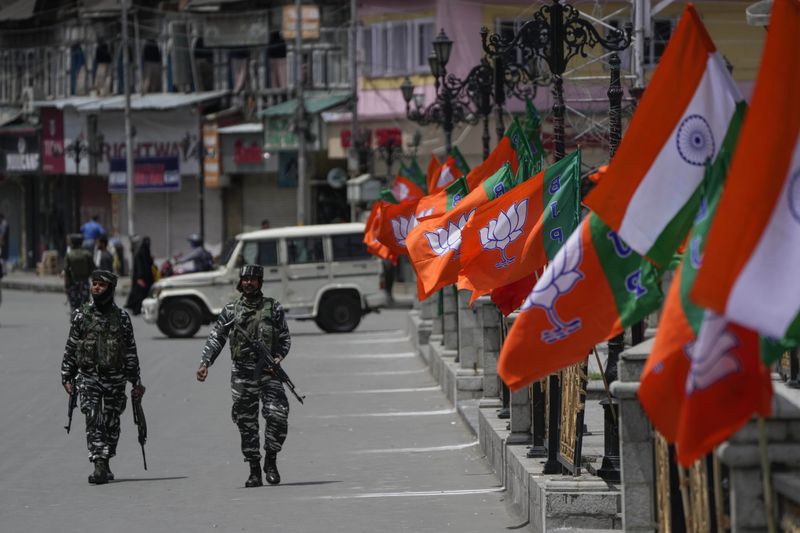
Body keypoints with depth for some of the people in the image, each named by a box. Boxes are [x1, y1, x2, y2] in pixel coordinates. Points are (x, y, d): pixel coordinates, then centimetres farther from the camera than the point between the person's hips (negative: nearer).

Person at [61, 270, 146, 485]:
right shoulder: (81, 315, 4)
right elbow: (70, 348, 8)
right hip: (88, 377, -1)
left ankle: (105, 464, 20)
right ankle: (99, 466, -17)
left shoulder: (121, 317, 4)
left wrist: (136, 381, 6)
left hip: (115, 378, 1)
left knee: (111, 424, 7)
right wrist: (67, 377, 5)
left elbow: (131, 352, 7)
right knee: (93, 421, -12)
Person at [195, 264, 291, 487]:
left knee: (278, 415, -16)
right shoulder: (231, 310, 9)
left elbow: (285, 337, 9)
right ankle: (254, 470, 9)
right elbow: (215, 338, 5)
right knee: (246, 423, 1)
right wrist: (205, 363, -7)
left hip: (268, 370, -1)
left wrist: (279, 356, -9)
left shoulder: (273, 308, 8)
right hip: (242, 373, 1)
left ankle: (270, 460, 3)